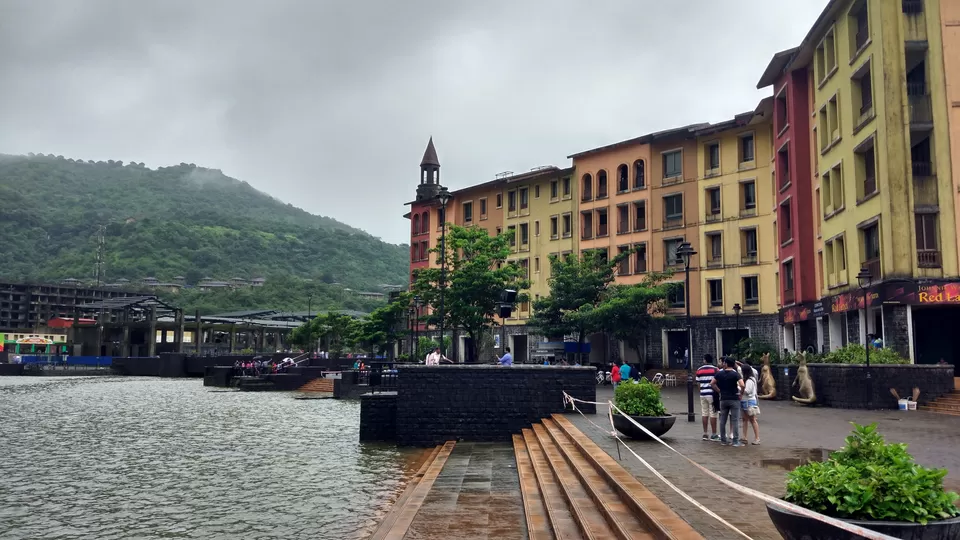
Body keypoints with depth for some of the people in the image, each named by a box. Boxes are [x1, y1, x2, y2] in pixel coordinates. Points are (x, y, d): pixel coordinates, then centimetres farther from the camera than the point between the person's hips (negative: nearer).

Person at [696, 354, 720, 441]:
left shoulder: (699, 370, 8)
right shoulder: (715, 369, -5)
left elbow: (698, 383, 9)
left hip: (702, 394, 4)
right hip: (712, 394, -4)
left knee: (704, 414, 9)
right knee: (713, 414, -1)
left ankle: (705, 434, 12)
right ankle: (714, 435, 2)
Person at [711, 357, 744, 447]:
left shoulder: (720, 374, 2)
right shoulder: (736, 374, -9)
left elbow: (712, 383, 7)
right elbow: (742, 385, -21)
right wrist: (741, 393, -5)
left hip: (723, 399, 3)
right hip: (734, 399, -3)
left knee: (723, 420, 11)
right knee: (735, 420, -1)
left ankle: (723, 439, 16)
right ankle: (735, 441, -1)